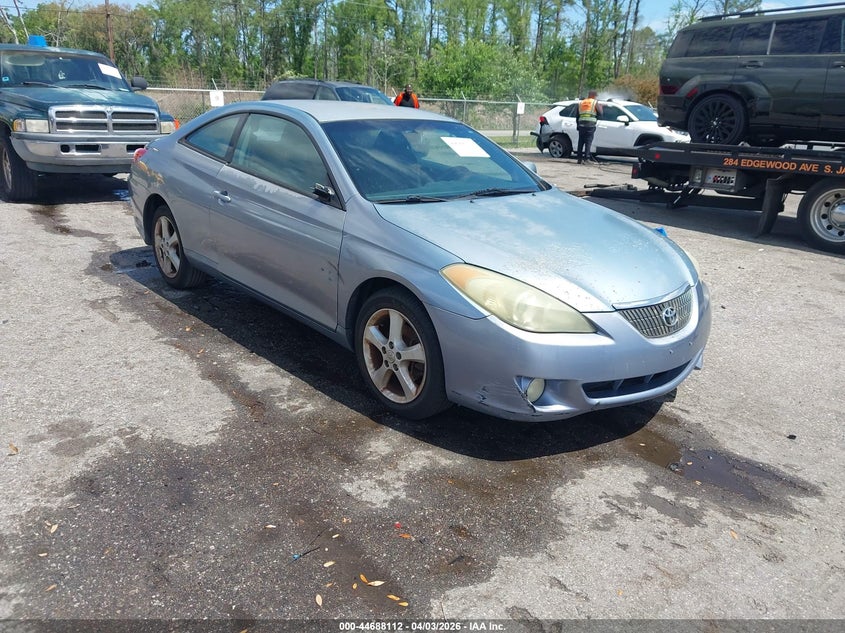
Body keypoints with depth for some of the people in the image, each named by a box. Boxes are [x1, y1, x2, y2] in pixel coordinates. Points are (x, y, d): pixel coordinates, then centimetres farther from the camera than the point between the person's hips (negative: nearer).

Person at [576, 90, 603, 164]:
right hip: (590, 125, -4)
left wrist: (578, 125, 21)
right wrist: (600, 106, 18)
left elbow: (577, 115, 16)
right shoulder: (595, 102, 2)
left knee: (581, 142, 8)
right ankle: (586, 158, -10)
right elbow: (600, 113, 0)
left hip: (581, 125, 4)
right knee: (588, 142, -3)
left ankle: (579, 159, 8)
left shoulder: (581, 103, 16)